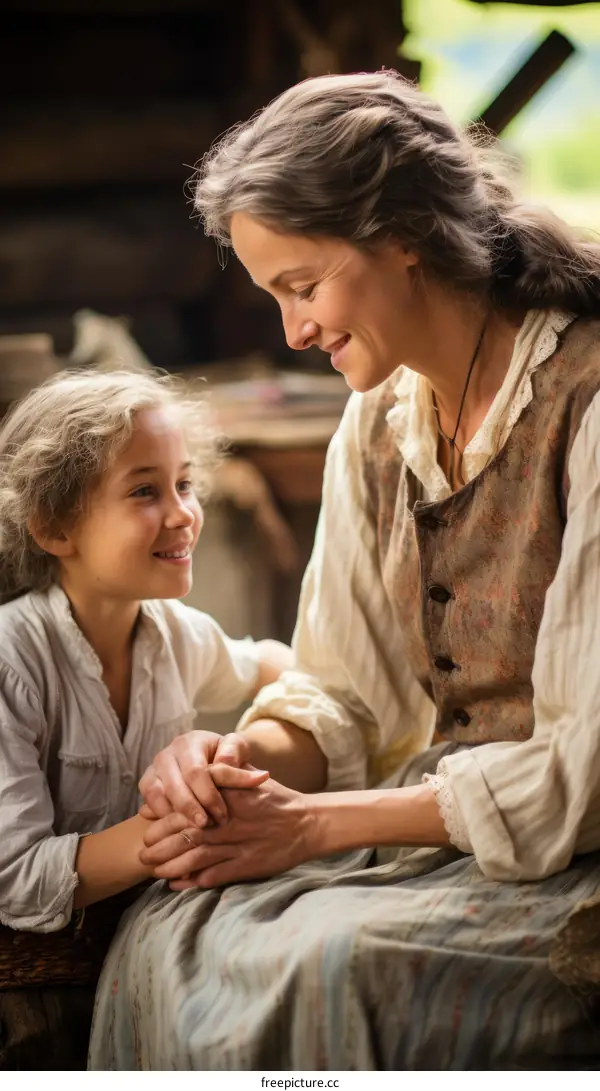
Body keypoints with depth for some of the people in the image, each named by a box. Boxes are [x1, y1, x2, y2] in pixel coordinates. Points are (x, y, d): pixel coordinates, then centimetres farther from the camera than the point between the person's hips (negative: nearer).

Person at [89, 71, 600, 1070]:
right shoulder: (380, 425, 7)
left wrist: (318, 822, -17)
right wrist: (243, 757, -12)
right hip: (437, 816, 7)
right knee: (172, 936, -14)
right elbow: (343, 691, 11)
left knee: (329, 969, -28)